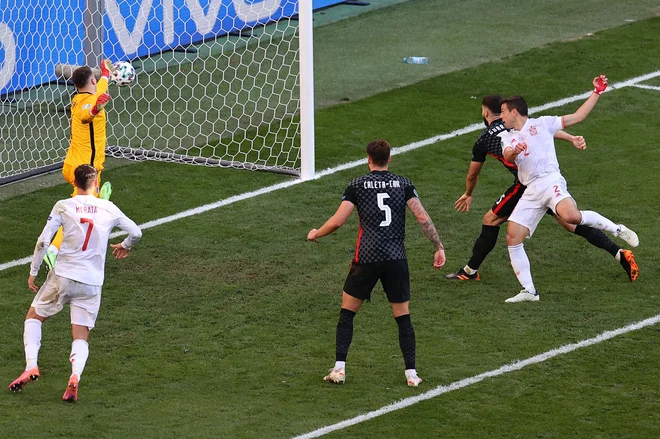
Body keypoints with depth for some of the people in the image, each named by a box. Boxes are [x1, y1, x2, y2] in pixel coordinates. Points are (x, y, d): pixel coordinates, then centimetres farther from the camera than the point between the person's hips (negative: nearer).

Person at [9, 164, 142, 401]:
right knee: (81, 337, 7)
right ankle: (75, 377, -21)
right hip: (92, 282, 2)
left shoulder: (63, 206, -3)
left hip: (62, 276, -2)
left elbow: (43, 241, -7)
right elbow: (136, 233, 13)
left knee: (34, 317, 19)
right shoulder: (109, 209, 3)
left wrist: (33, 272, 4)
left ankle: (31, 366, 0)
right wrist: (124, 246, 34)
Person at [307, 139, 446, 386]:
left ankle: (339, 369, 7)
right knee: (403, 317, 10)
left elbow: (337, 221, -1)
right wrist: (439, 247, 3)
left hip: (366, 259, -1)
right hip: (396, 259, 1)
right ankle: (411, 373, 7)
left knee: (347, 312, 13)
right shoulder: (403, 184, 6)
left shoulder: (357, 186, 2)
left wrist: (315, 234, 16)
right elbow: (423, 218, -2)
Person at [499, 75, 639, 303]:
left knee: (571, 216, -33)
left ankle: (617, 229, -12)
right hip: (531, 192, 5)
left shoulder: (541, 124, 12)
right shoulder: (507, 137, 21)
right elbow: (507, 156, -2)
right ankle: (529, 291, 1)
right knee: (512, 238, -6)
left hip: (550, 180, -5)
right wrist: (514, 152, -26)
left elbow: (578, 116, 13)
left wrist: (597, 92, 9)